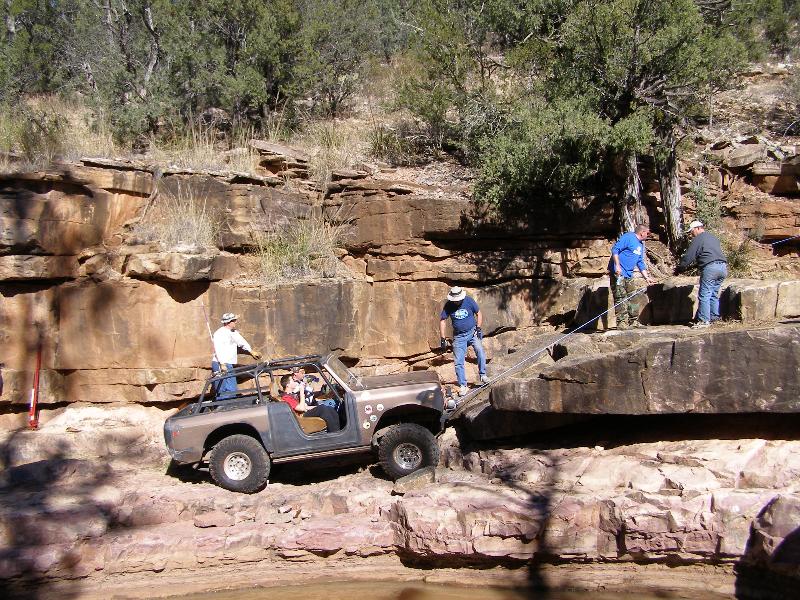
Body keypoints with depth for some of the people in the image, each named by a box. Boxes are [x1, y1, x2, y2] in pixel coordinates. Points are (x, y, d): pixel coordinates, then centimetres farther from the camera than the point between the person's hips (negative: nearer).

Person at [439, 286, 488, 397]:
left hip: (472, 332, -1)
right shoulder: (448, 305, -7)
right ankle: (463, 386, 8)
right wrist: (442, 338, -6)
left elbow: (479, 313, 2)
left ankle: (483, 375, -13)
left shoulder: (469, 300, -9)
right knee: (458, 362, -2)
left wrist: (478, 329, -8)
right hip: (459, 336, 1)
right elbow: (442, 321, -1)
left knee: (479, 350, -27)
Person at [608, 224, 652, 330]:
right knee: (621, 299, -9)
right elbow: (615, 249, -17)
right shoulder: (628, 237, -8)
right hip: (618, 273, -10)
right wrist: (617, 266, -24)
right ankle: (621, 323, -7)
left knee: (635, 297, 9)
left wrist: (646, 277, 23)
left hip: (629, 275, 10)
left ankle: (634, 321, 17)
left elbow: (641, 263, 26)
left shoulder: (641, 245, 20)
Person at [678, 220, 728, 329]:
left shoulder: (698, 239, 1)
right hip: (723, 267, 8)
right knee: (714, 294, 16)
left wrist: (680, 268, 11)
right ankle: (714, 317, 16)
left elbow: (688, 257, -3)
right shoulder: (713, 237, 25)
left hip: (710, 267, -8)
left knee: (704, 295, -4)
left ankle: (704, 320, -5)